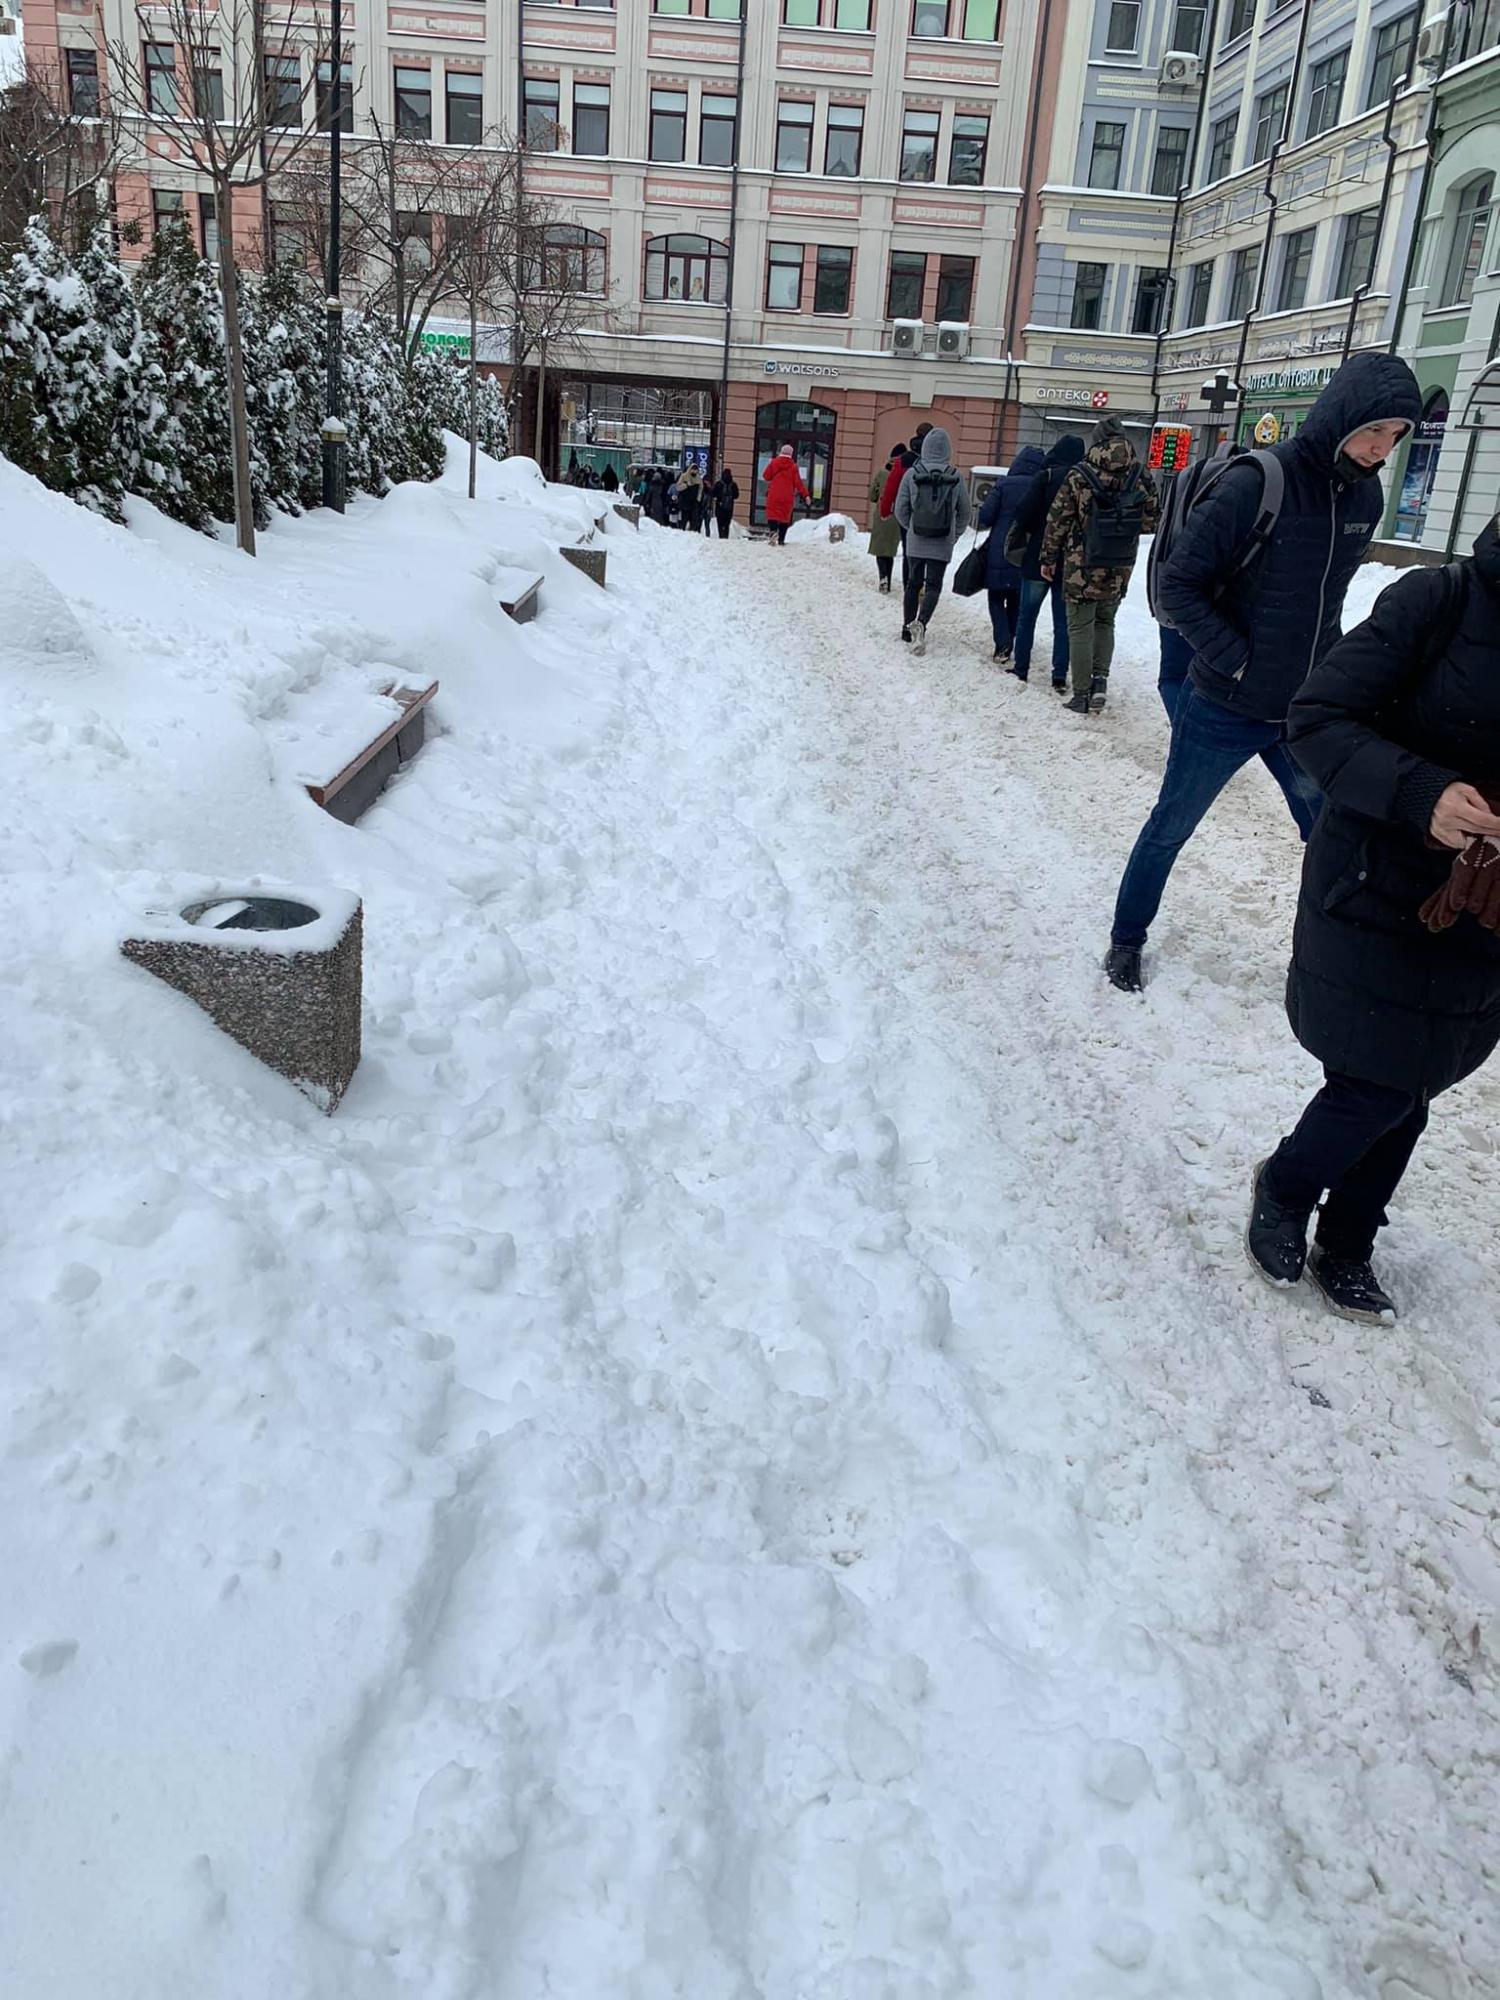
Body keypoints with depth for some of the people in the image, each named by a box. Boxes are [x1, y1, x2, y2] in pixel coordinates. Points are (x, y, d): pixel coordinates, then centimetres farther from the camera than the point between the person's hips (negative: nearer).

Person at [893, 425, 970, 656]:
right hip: (942, 545, -1)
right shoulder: (956, 478, -4)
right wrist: (954, 536, 17)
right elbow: (964, 514, 3)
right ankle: (920, 624, -20)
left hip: (915, 542, 1)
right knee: (933, 586, 2)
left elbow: (901, 510, -2)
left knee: (913, 583, 15)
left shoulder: (912, 474, -6)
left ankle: (908, 628, 22)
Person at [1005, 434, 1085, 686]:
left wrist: (1021, 530, 5)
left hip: (1039, 558, -3)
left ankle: (1021, 668, 12)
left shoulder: (1045, 478, -10)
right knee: (1063, 619, 8)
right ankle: (1060, 674, 5)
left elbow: (1024, 511, -13)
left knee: (1027, 615, 9)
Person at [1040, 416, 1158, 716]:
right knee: (1105, 623, 22)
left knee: (1080, 628, 7)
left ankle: (1082, 695, 8)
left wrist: (1048, 559, 3)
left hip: (1081, 568, -3)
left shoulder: (1079, 477, -12)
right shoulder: (1142, 477, -4)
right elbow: (1151, 522, 3)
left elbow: (1057, 522, -7)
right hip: (1119, 571, 3)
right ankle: (1100, 680, 8)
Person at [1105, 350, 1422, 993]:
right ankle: (1127, 940, 31)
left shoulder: (1366, 493, 1)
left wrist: (1323, 669, 5)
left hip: (1306, 712, 5)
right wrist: (1238, 661, -17)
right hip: (1225, 708, -5)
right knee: (1170, 829, 11)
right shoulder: (1256, 483, -18)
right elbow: (1177, 585, -15)